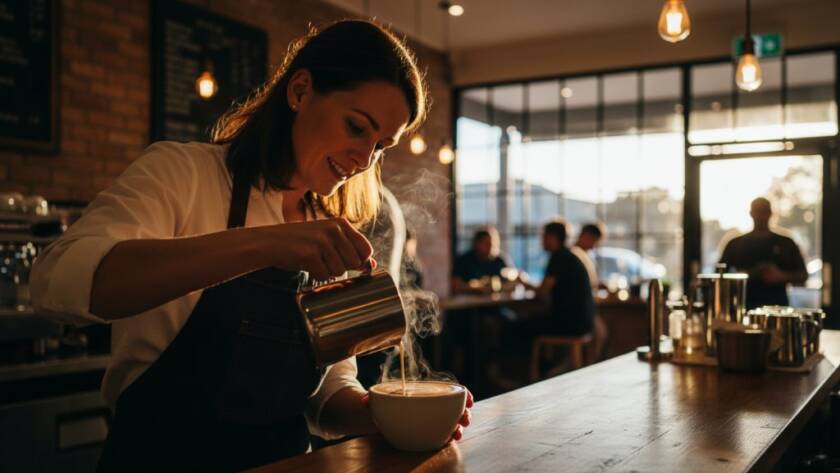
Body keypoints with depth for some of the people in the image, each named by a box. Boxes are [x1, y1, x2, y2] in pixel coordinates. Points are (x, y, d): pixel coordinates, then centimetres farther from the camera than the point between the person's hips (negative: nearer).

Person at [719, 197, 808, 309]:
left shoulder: (786, 244, 9)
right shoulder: (736, 244, 7)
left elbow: (803, 276, 10)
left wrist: (781, 276, -10)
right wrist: (751, 274, -10)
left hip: (777, 307, 1)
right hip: (745, 307, 0)